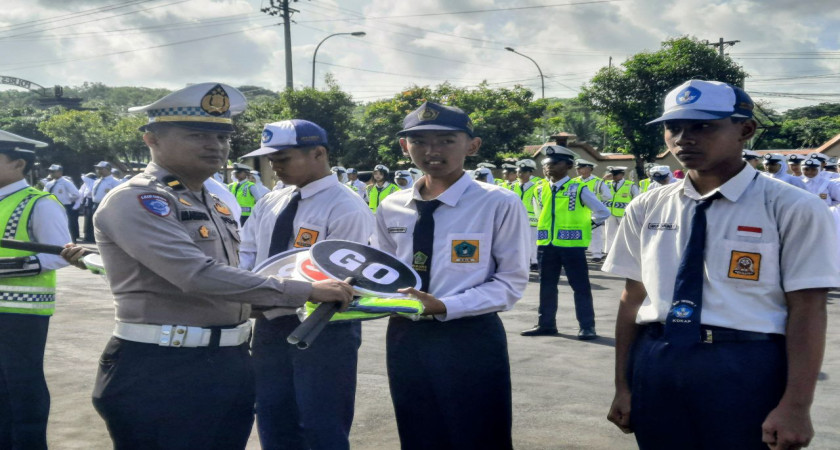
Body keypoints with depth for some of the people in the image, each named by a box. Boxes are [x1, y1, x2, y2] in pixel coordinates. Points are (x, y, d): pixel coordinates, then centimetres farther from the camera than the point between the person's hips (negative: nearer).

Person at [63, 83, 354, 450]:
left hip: (232, 366, 8)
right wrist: (304, 291, -20)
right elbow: (198, 275, -24)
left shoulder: (214, 206, 15)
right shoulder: (135, 201, -14)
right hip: (161, 374, -8)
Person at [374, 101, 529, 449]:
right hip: (406, 340, 5)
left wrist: (444, 306, -22)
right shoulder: (391, 209, 5)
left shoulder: (498, 204, -11)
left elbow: (511, 281, -11)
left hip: (470, 340, -4)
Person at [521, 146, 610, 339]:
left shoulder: (578, 188, -8)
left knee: (580, 286, 1)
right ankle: (546, 323, 23)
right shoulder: (543, 189, 8)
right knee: (547, 286, 12)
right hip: (547, 244, 6)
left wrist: (587, 225, 4)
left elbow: (603, 212, -3)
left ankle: (586, 326, 6)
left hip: (571, 244, -5)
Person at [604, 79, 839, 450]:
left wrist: (796, 407, -14)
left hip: (747, 369, -4)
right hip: (655, 365, 4)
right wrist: (623, 387, 7)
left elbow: (806, 310, -9)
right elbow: (632, 299, 7)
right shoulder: (646, 209, 6)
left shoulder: (793, 209, -6)